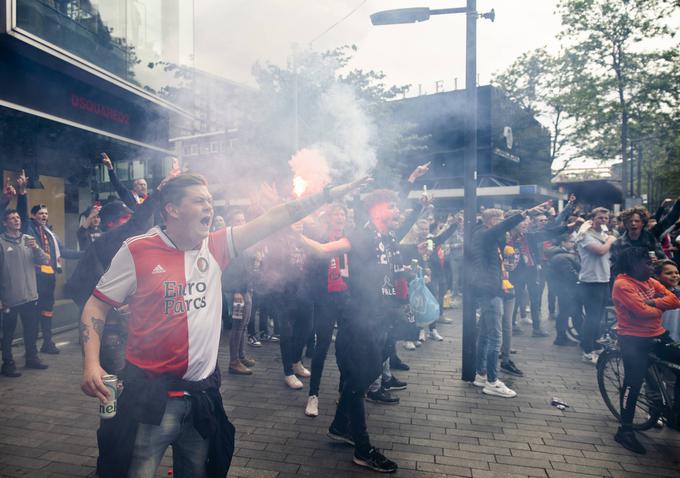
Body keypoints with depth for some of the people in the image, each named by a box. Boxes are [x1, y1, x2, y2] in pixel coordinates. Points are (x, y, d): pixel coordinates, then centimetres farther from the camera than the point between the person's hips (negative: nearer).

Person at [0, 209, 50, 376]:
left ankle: (32, 358, 29)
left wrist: (36, 248, -16)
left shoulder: (29, 239, 8)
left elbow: (44, 260, 3)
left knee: (32, 329, 15)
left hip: (30, 295, 5)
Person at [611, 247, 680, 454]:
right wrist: (660, 308, -4)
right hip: (634, 339, -8)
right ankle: (625, 430, 3)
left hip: (658, 335, 8)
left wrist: (654, 302, -16)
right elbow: (643, 311, -24)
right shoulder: (622, 284, -15)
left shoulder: (649, 281, 11)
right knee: (633, 383, -8)